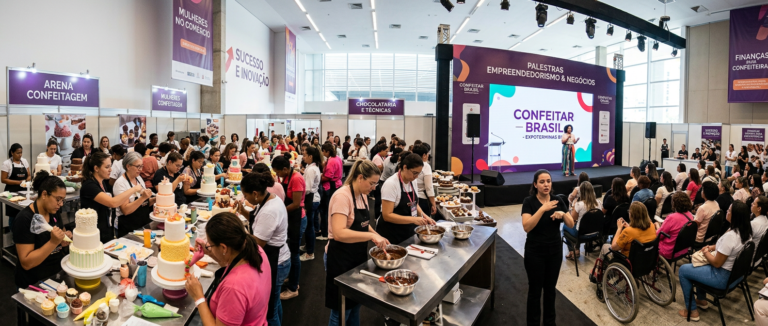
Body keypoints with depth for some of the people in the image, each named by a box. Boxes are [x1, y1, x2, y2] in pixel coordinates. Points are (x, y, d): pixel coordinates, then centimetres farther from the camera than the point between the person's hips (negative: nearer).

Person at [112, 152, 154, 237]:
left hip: (144, 224, 6)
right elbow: (125, 210, -19)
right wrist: (143, 198, -27)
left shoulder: (139, 178, 9)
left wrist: (154, 199, -3)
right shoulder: (120, 183, -11)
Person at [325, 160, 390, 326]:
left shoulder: (362, 195, 4)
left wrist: (377, 236, 1)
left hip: (358, 256, 8)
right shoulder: (342, 196, -23)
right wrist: (371, 236, -34)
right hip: (340, 258, -8)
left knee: (355, 304, 22)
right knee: (342, 310, 7)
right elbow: (339, 233, -34)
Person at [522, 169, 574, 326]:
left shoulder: (558, 201, 1)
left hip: (555, 251, 4)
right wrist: (542, 209, -30)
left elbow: (571, 224, 1)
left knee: (550, 288, 16)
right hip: (535, 252, -4)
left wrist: (562, 214, -19)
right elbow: (527, 227, -23)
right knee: (535, 290, 6)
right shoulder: (529, 201, -12)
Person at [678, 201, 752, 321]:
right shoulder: (746, 232, -5)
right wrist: (713, 247, 4)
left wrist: (706, 252, -7)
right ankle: (702, 300, 38)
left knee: (683, 270, 5)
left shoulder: (730, 236, -33)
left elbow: (716, 263, -25)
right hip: (734, 272, 9)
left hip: (721, 277, -9)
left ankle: (692, 311, 15)